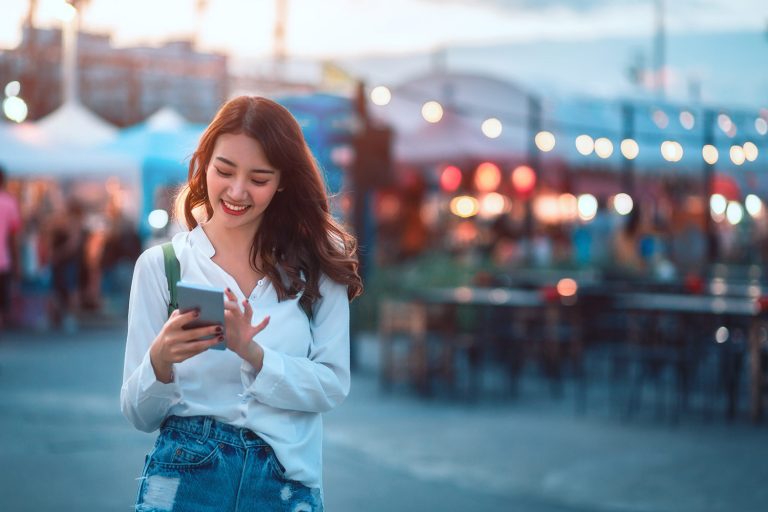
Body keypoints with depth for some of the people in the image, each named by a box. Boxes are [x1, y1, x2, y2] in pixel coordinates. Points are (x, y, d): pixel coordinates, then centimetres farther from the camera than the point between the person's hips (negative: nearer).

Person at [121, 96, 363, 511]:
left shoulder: (315, 265, 1)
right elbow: (139, 415, -2)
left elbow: (333, 385, -5)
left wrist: (251, 352, -19)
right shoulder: (161, 264, -1)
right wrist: (160, 360, -21)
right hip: (185, 477, -1)